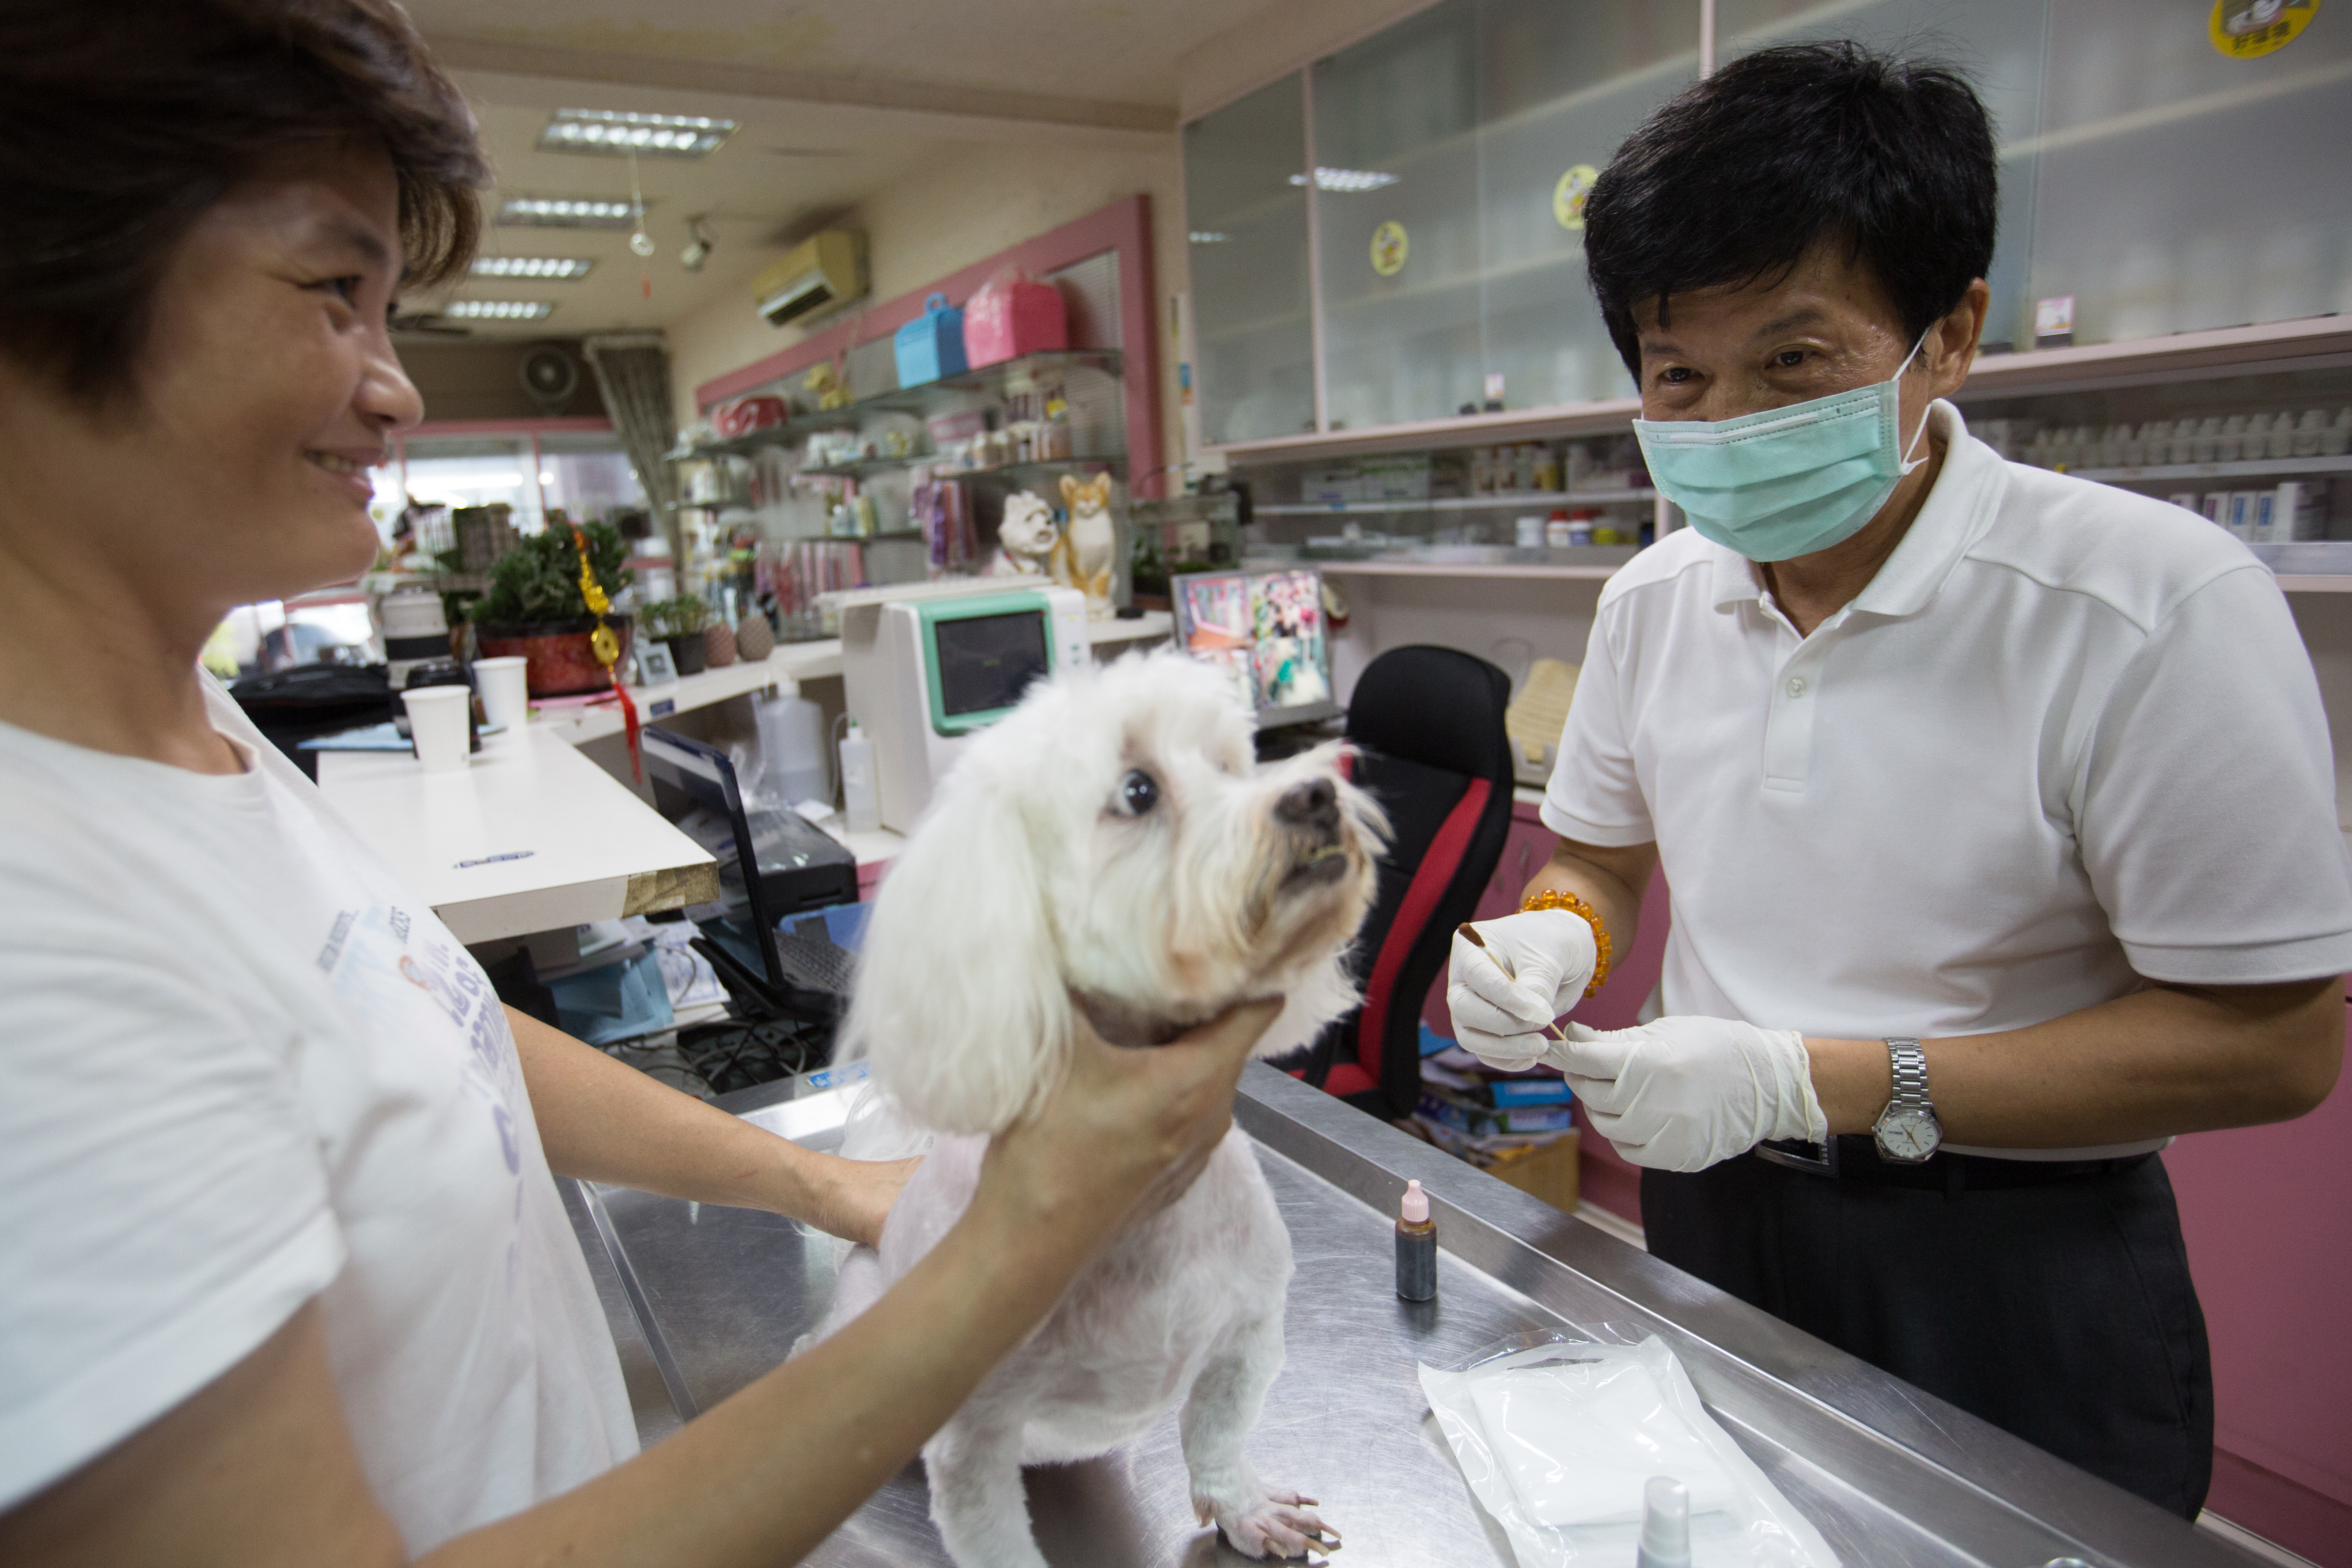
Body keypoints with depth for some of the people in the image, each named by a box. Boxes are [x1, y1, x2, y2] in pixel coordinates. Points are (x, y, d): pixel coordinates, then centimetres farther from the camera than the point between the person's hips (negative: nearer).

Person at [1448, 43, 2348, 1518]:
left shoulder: (2152, 605, -21)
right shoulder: (1653, 599, -4)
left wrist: (1811, 1080, -24)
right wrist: (1555, 940, -15)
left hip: (2015, 1279, -4)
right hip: (1712, 1224, 5)